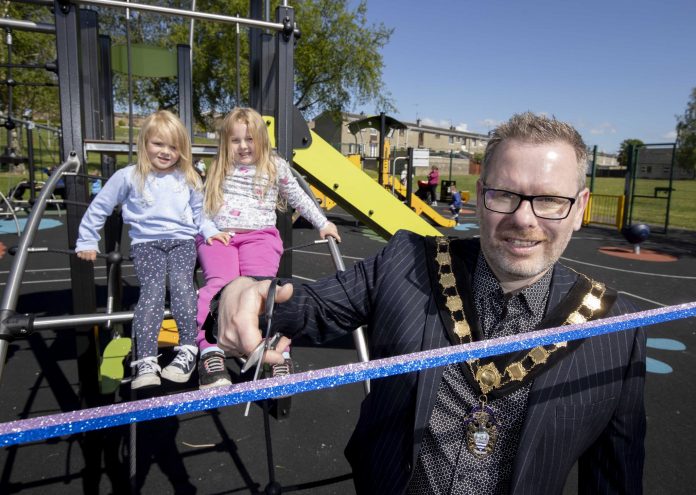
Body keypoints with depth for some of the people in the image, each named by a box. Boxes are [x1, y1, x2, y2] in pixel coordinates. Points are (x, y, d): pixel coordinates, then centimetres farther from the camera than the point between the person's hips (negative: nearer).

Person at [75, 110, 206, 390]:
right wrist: (87, 242, 15)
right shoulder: (128, 177, 6)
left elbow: (200, 215, 24)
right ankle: (145, 363, -34)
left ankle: (188, 351, -30)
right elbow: (99, 208, 14)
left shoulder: (189, 179, 13)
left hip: (182, 240, 2)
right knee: (153, 288, -26)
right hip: (146, 242, -1)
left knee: (181, 282, -28)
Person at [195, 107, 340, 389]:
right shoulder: (217, 169, 22)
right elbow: (201, 206, 20)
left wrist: (322, 223, 24)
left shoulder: (276, 167, 18)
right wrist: (208, 231, 1)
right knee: (220, 283, -29)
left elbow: (298, 198, 27)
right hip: (218, 236, 1)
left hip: (259, 235, -1)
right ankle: (210, 353, -37)